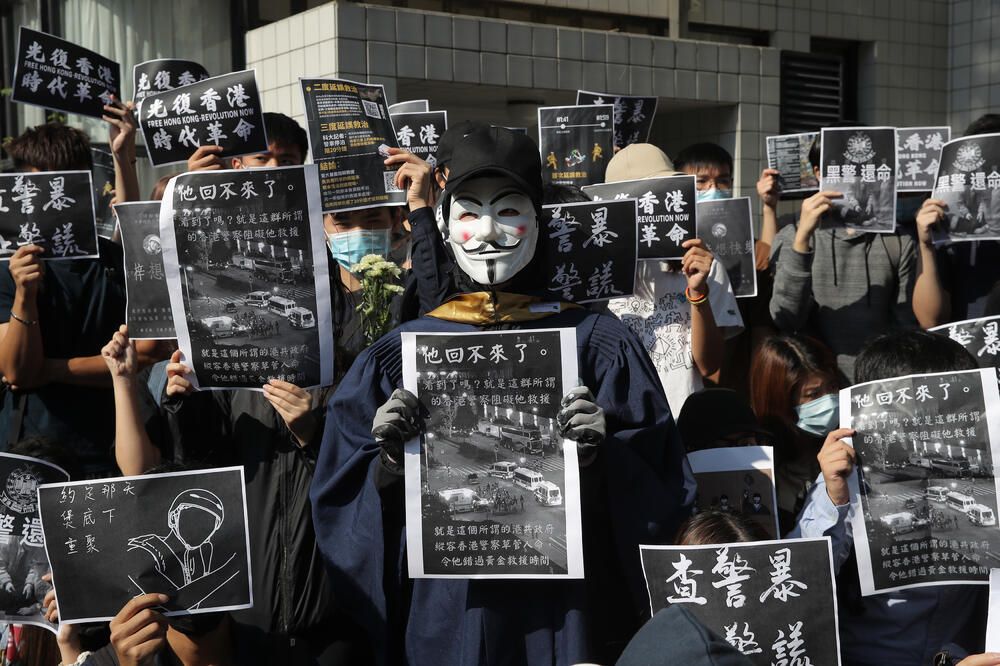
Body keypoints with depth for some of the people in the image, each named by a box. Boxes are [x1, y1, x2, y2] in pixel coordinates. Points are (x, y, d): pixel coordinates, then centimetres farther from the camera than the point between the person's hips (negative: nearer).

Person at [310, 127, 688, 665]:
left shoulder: (594, 341, 0)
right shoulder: (397, 353, 3)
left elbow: (658, 475, -1)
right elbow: (338, 495, 5)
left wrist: (602, 453, -19)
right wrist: (389, 463, -14)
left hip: (562, 613, -1)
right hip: (441, 612, 1)